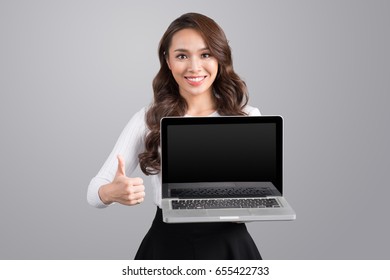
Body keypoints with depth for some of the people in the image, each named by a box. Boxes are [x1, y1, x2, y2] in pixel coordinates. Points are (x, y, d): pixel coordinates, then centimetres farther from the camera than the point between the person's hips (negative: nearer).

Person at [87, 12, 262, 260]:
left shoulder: (248, 117, -3)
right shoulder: (147, 119, -4)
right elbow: (96, 189, -6)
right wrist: (112, 193, -29)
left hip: (229, 246, 0)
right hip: (167, 246, 0)